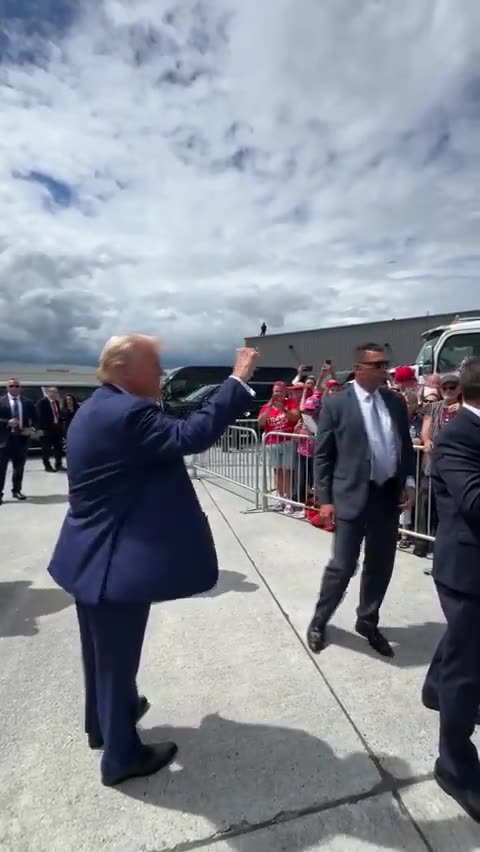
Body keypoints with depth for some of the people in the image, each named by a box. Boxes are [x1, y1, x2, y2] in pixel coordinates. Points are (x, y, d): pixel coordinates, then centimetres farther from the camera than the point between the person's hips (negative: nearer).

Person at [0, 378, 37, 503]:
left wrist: (31, 428, -8)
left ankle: (16, 490, 24)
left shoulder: (27, 402, 7)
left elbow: (34, 419, 10)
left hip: (21, 438, 3)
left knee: (19, 467, 12)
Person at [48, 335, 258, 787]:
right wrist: (238, 382, -25)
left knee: (102, 653, 27)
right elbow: (190, 435, -32)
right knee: (118, 657, 10)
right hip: (117, 560, -10)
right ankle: (121, 755, 32)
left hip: (92, 555, 10)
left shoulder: (95, 409, 8)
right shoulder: (127, 412, -25)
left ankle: (102, 721, 50)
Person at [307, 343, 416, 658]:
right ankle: (319, 622, 25)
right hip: (353, 496, -5)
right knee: (343, 566, 1)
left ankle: (368, 622, 37)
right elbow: (322, 455, -5)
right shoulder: (336, 404, -7)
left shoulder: (396, 402, 8)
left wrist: (409, 481, 1)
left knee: (381, 566, 15)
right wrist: (325, 499, -8)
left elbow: (406, 446, 15)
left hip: (389, 494, 5)